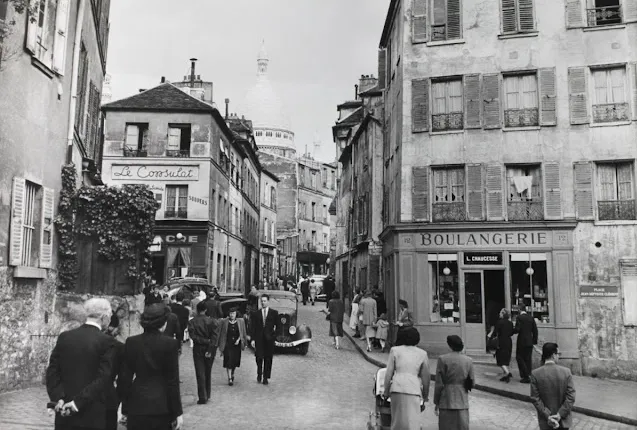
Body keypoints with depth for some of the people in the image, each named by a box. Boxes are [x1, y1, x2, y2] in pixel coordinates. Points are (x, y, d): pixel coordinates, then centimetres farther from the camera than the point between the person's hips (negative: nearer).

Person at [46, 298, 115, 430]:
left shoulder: (64, 336, 3)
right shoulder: (106, 341, -11)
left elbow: (52, 371, 0)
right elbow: (103, 378, -17)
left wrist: (58, 398, -6)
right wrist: (79, 402, -14)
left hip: (64, 411, 4)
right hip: (92, 414, -4)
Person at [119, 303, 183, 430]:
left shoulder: (131, 342, -2)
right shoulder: (170, 344, -10)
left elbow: (125, 377, 1)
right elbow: (173, 381, -8)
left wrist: (125, 408, 10)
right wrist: (177, 412, -1)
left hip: (137, 405, 2)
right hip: (161, 406, -2)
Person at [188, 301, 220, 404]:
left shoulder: (192, 322, -6)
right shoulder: (211, 321, -6)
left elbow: (193, 336, -14)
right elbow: (214, 337, -13)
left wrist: (205, 341, -11)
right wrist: (210, 350, -14)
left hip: (198, 349, -1)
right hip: (209, 349, 2)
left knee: (200, 373, 1)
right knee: (207, 372, 16)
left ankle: (203, 398, -3)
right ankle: (207, 395, 24)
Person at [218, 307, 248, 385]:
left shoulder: (241, 321, 1)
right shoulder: (224, 322, -3)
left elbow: (243, 333, 7)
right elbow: (221, 334, 1)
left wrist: (238, 339, -10)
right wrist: (220, 348, 1)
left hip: (237, 344, 2)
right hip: (227, 344, -2)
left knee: (235, 360, 10)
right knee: (228, 360, -10)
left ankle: (232, 374, 36)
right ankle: (230, 379, -7)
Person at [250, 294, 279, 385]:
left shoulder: (274, 313, 6)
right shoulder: (255, 313, 6)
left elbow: (277, 325, 8)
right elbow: (252, 327, 2)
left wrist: (274, 334, -2)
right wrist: (252, 339, -5)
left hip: (269, 339, 0)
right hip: (259, 339, 0)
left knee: (268, 359, 1)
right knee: (259, 358, -3)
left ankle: (265, 378, 10)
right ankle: (259, 374, 23)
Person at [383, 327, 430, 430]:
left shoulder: (395, 350, 11)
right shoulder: (422, 354, 13)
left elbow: (389, 373, 6)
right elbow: (426, 377, 14)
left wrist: (386, 391, 11)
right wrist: (425, 395, 22)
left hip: (397, 387, 0)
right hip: (414, 388, 0)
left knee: (397, 420, 11)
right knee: (412, 421, -2)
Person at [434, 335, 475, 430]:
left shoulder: (443, 359, -9)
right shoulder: (468, 360, 0)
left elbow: (439, 384, -8)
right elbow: (472, 382, 5)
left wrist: (436, 402, 0)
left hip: (446, 401, -3)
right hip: (463, 401, 3)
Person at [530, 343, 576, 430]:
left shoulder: (535, 374, -13)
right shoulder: (566, 371, -12)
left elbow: (535, 399, -13)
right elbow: (571, 397, -13)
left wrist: (547, 416, -9)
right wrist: (560, 414, -11)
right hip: (564, 422, 1)